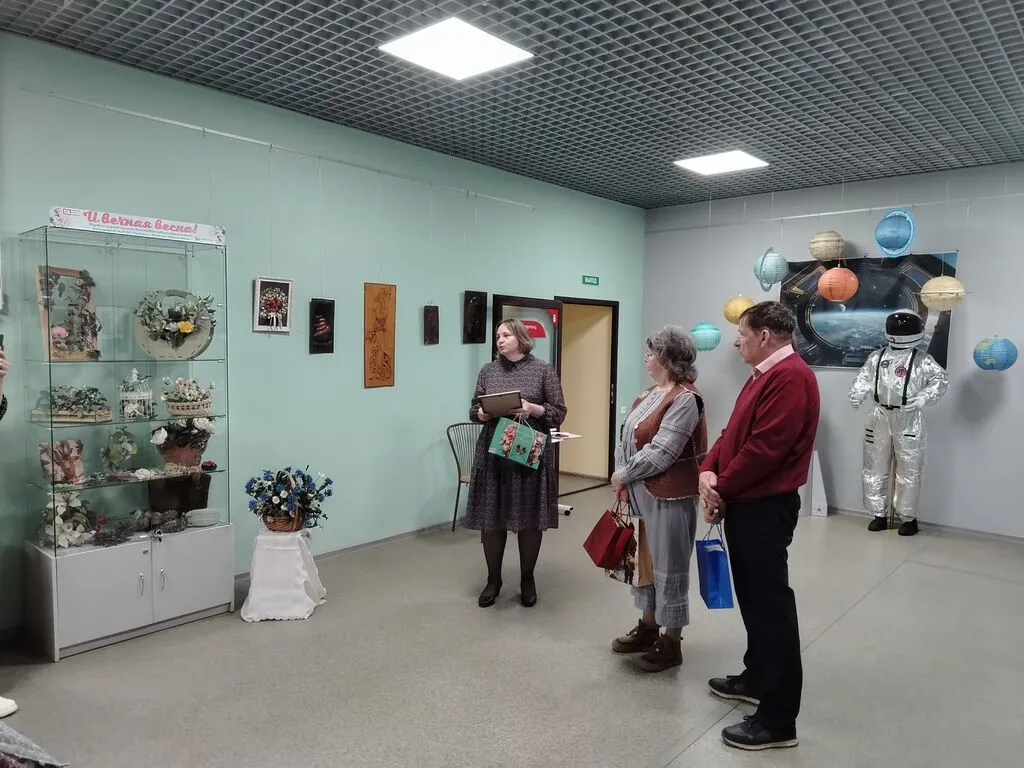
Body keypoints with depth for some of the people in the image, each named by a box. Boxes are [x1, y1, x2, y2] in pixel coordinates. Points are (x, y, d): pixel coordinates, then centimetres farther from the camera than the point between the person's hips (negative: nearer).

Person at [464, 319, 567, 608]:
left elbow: (559, 412, 0)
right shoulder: (488, 371, 9)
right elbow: (473, 409, 13)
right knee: (490, 519, 5)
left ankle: (527, 580, 22)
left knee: (530, 519, 5)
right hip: (492, 455, 3)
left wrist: (533, 409, -17)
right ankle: (493, 580, 22)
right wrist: (482, 414, -9)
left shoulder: (543, 370, 1)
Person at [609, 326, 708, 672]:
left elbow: (660, 453, -22)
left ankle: (672, 643, 18)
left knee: (669, 567, 3)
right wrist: (622, 480, -4)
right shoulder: (649, 393, 10)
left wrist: (623, 476, -12)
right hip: (641, 493, 9)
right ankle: (648, 627, 34)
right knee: (644, 560, 18)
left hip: (670, 496, -9)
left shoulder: (685, 399, -18)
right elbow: (626, 438, 9)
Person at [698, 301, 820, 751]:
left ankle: (778, 718, 6)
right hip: (746, 503, 10)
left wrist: (722, 487, -12)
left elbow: (764, 448, -25)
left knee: (770, 604, -3)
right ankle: (757, 678, 35)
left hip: (765, 508, -10)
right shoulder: (766, 375, 16)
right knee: (753, 597, 20)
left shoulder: (791, 377, -19)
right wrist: (709, 471, -2)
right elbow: (733, 432, 14)